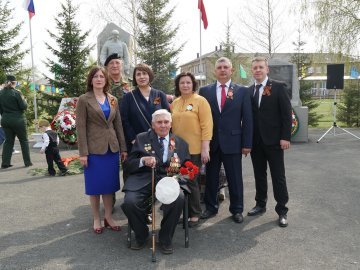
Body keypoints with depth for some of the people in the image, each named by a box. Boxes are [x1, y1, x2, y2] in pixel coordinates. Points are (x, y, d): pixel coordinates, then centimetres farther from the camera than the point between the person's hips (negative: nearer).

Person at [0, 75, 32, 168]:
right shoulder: (16, 93, -14)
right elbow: (24, 106, -13)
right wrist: (24, 100, 6)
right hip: (18, 120, -5)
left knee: (8, 141, 12)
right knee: (24, 141, 8)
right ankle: (27, 162, 10)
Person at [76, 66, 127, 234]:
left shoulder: (113, 100, 9)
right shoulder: (84, 100, -3)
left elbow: (118, 125, 10)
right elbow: (80, 127, -7)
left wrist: (123, 148, 6)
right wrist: (83, 153, -12)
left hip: (112, 148, 4)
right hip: (94, 149, -4)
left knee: (109, 184, 10)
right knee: (95, 185, 6)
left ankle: (109, 217, 23)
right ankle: (96, 219, 20)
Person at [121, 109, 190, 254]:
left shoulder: (180, 143, 16)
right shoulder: (141, 138, 14)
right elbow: (128, 163, 8)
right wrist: (142, 160, -12)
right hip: (143, 179, 0)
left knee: (179, 199, -31)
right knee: (129, 201, -28)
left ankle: (165, 239, -4)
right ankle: (141, 236, 5)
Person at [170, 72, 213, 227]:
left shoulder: (200, 101, -5)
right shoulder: (174, 103, 9)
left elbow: (206, 125, -10)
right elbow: (172, 125, 13)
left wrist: (205, 148, -15)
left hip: (194, 149, -4)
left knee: (191, 181, 2)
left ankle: (194, 214, 18)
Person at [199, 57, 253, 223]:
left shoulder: (242, 91, 2)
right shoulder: (205, 91, 5)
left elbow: (247, 119, 0)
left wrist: (247, 144, -4)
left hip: (232, 142, -1)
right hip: (211, 142, 1)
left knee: (235, 178, 8)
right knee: (211, 177, 12)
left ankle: (237, 209, 23)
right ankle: (211, 207, 28)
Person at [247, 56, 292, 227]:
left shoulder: (278, 87, -4)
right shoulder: (249, 90, 8)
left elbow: (286, 113, -6)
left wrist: (285, 137, -12)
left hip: (273, 139, -4)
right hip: (255, 140, 4)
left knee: (278, 176, 3)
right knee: (259, 174, 13)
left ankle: (282, 210, 13)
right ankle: (260, 204, 27)